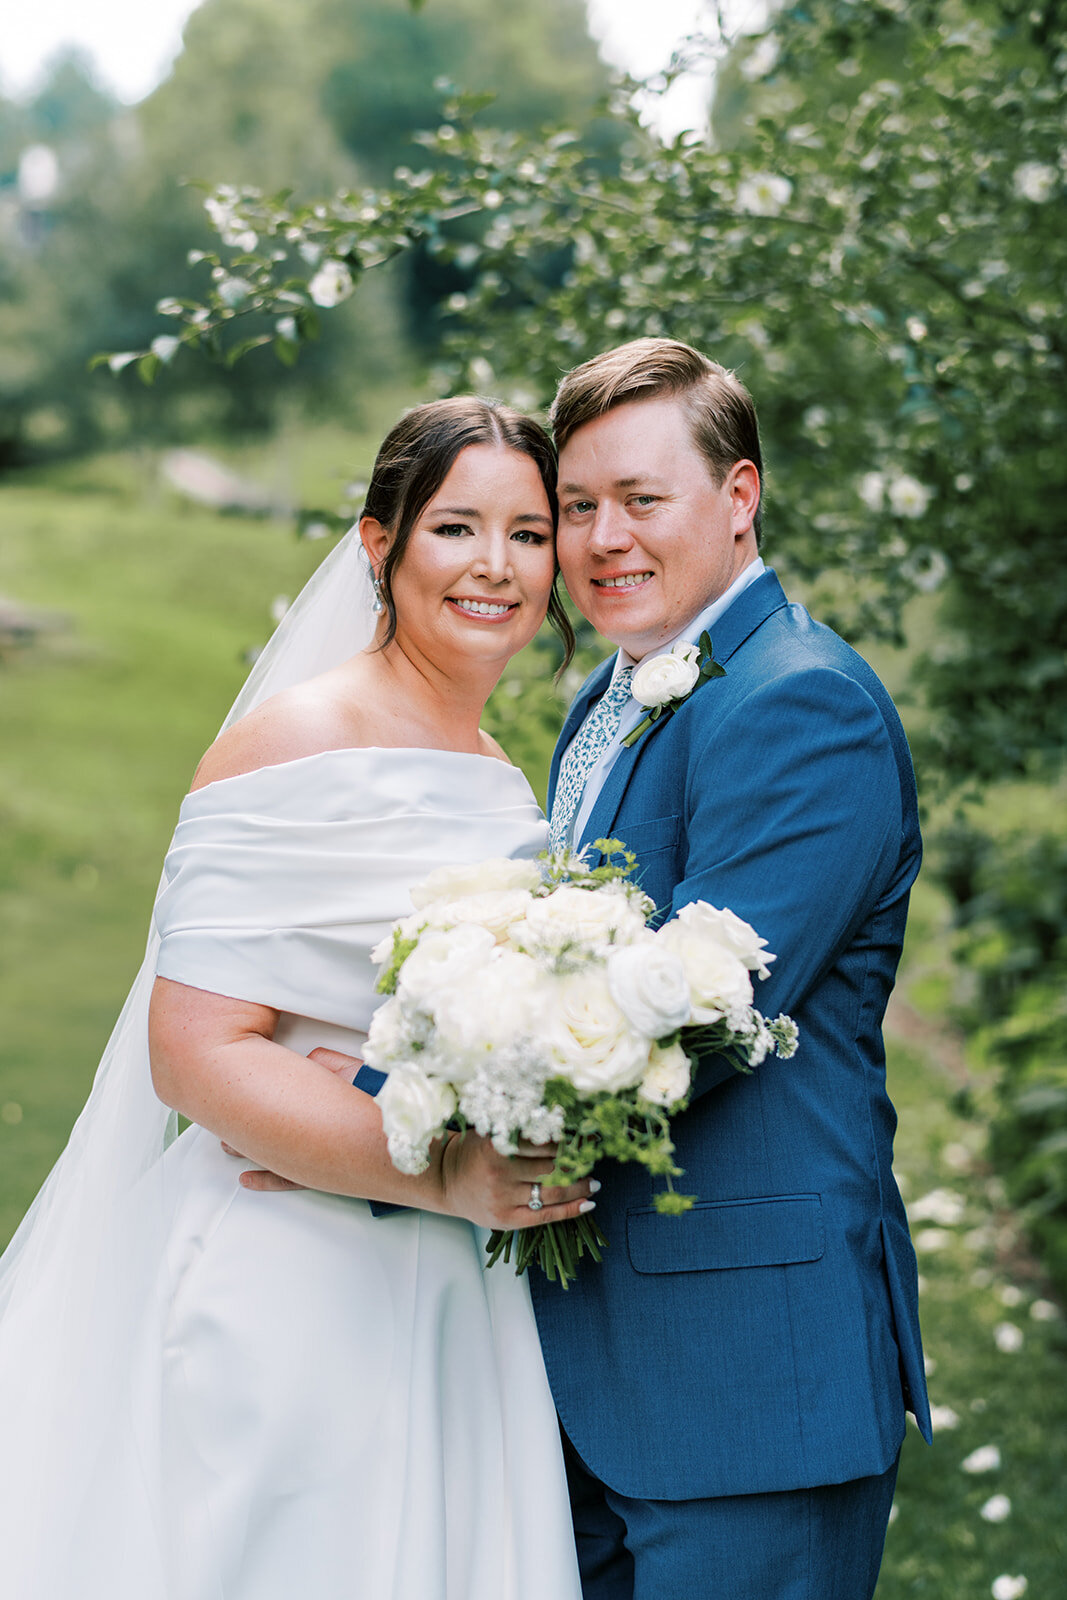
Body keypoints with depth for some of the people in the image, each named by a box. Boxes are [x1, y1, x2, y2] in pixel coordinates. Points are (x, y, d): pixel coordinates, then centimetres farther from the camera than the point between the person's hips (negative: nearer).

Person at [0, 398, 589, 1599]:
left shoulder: (507, 785, 12)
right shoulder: (298, 745, -11)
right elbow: (197, 1050, -18)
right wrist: (442, 1173, -24)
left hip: (451, 1319, 7)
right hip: (282, 1305, -7)